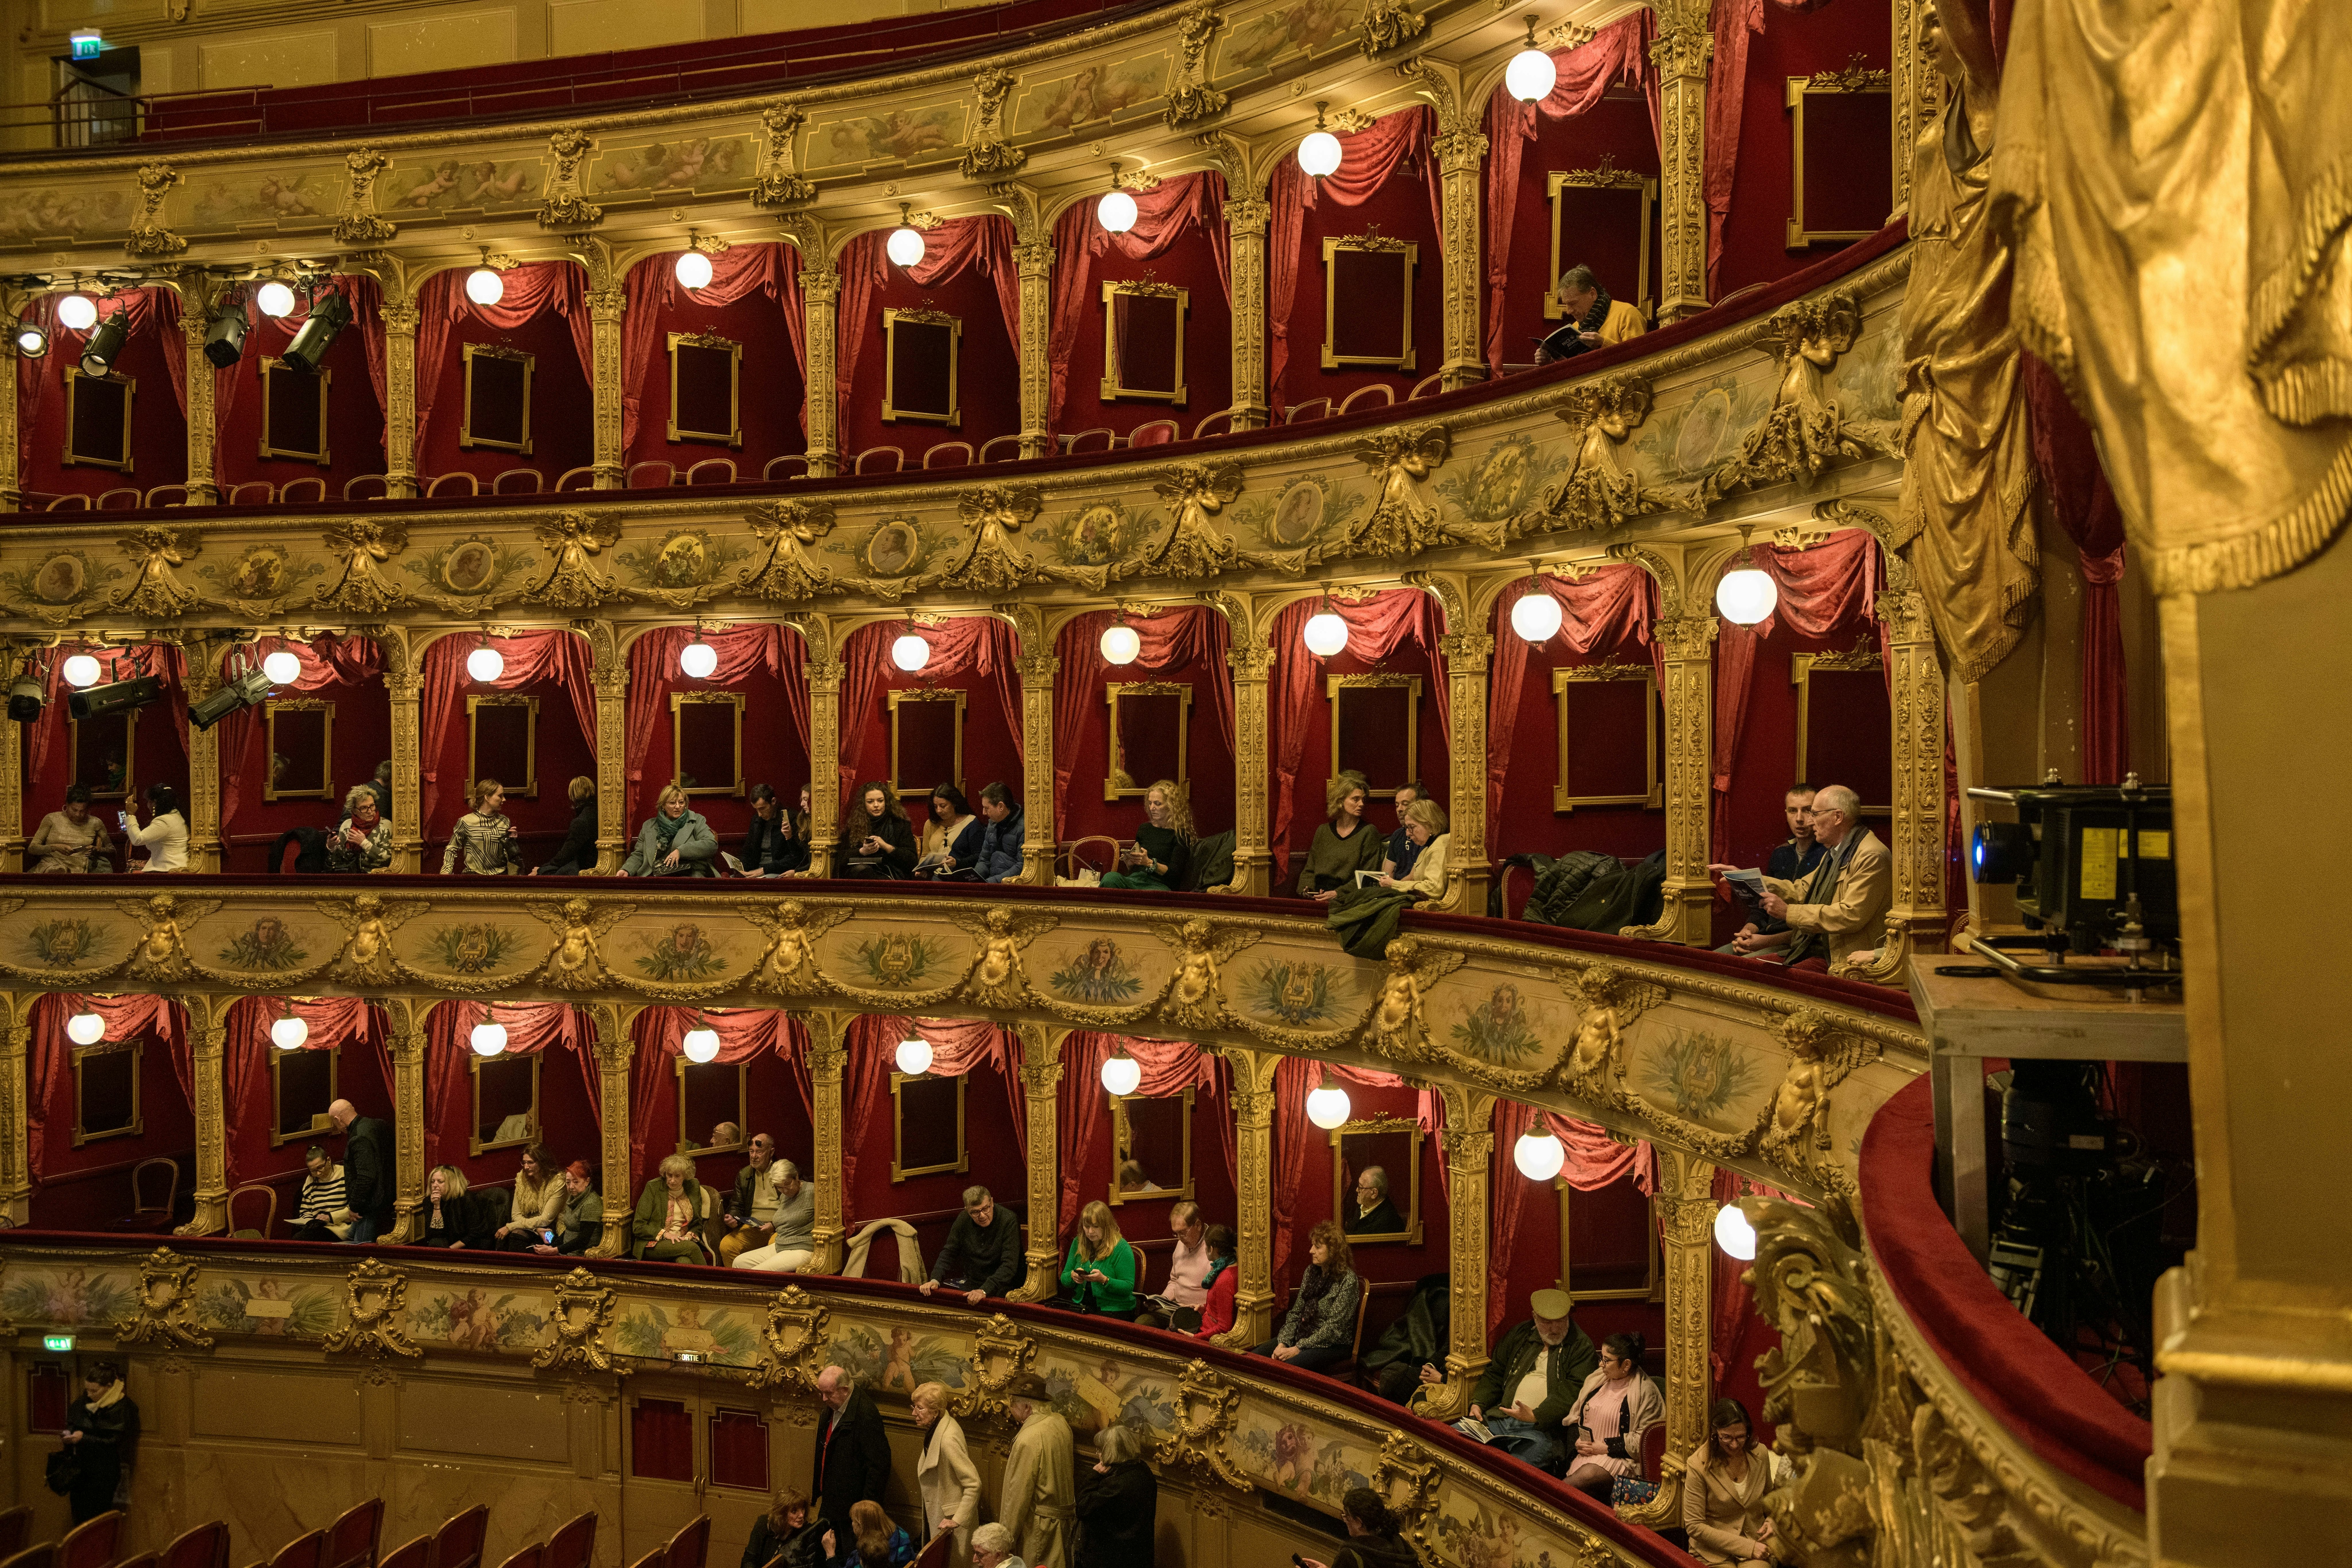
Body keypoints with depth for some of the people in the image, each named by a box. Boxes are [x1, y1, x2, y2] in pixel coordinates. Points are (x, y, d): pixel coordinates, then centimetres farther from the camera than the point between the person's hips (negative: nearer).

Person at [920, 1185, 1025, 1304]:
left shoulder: (1009, 1221, -19)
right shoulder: (963, 1219, -2)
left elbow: (1009, 1265, -25)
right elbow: (949, 1253, 5)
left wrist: (985, 1291, -36)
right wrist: (935, 1280, -12)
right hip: (972, 1282, 5)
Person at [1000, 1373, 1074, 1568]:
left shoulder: (1028, 1439, -26)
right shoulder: (1061, 1422, -3)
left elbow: (1018, 1493, -20)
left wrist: (1007, 1535, -10)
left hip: (1040, 1523, -8)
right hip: (1063, 1514, 8)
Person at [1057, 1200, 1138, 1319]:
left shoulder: (1121, 1248, -8)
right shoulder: (1078, 1243, 9)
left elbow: (1128, 1288, -10)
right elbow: (1064, 1279, 12)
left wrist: (1104, 1280, -26)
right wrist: (1073, 1276, -12)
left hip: (1114, 1309, -5)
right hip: (1081, 1306, 5)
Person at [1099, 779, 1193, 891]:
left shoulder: (1181, 835, 3)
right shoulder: (1144, 829, 22)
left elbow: (1175, 874, -5)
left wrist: (1149, 863, -17)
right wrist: (1129, 863, 3)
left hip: (1160, 885, -5)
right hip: (1134, 880, 5)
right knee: (1111, 877, -32)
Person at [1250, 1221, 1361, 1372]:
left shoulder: (1347, 1280, -14)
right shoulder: (1311, 1271, 9)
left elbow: (1334, 1328, -18)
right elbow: (1295, 1313, 9)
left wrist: (1298, 1349, -20)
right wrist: (1283, 1343, -7)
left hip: (1333, 1345, -7)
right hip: (1303, 1336, 7)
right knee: (1254, 1356, -12)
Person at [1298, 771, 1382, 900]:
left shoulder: (1368, 832, 2)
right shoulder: (1323, 831, 15)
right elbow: (1309, 870, 18)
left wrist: (1337, 893, -16)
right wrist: (1306, 890, -4)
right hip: (1316, 898, 4)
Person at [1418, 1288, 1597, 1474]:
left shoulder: (1582, 1346, 2)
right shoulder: (1520, 1335, 19)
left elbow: (1573, 1391, -10)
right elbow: (1494, 1374, 24)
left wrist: (1535, 1416, -22)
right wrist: (1478, 1404, 6)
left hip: (1542, 1429, -6)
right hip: (1500, 1419, 6)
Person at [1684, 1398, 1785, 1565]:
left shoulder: (1760, 1454, 0)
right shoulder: (1698, 1466, -15)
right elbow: (1694, 1527, -13)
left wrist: (1771, 1520, -2)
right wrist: (1747, 1547, -15)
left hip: (1755, 1545, 3)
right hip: (1714, 1553, -3)